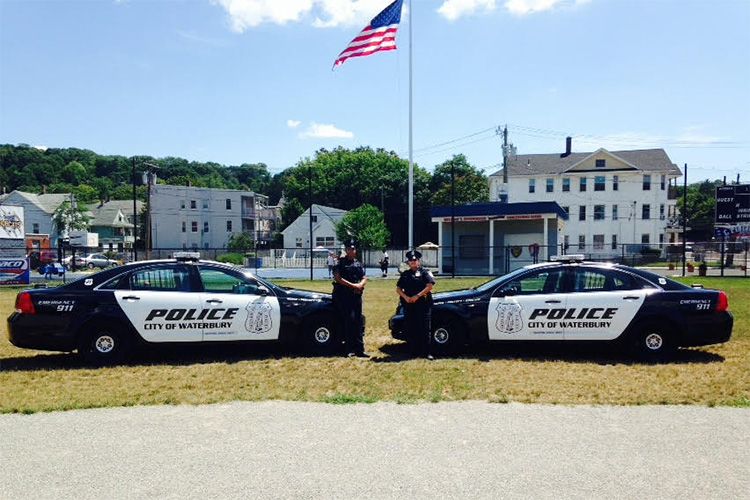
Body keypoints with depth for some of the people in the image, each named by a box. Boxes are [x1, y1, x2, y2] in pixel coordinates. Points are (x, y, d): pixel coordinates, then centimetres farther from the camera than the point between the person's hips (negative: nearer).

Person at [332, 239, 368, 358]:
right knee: (349, 321, -11)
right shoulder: (340, 262, 2)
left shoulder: (358, 264, 19)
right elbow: (337, 278, -9)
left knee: (358, 323, 3)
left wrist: (360, 285, -8)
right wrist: (352, 285, -13)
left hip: (357, 295, 5)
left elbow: (364, 279, 15)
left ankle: (360, 350, 5)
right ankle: (351, 349, -6)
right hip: (343, 295, -5)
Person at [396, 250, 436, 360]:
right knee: (410, 330, 5)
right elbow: (398, 289, 13)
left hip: (423, 304, -5)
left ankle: (428, 352, -4)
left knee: (425, 329, -6)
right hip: (409, 305, 5)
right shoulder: (405, 274, 17)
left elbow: (430, 286, -8)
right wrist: (406, 297, -6)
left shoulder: (424, 272, 4)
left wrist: (417, 296, -14)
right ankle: (415, 352, 14)